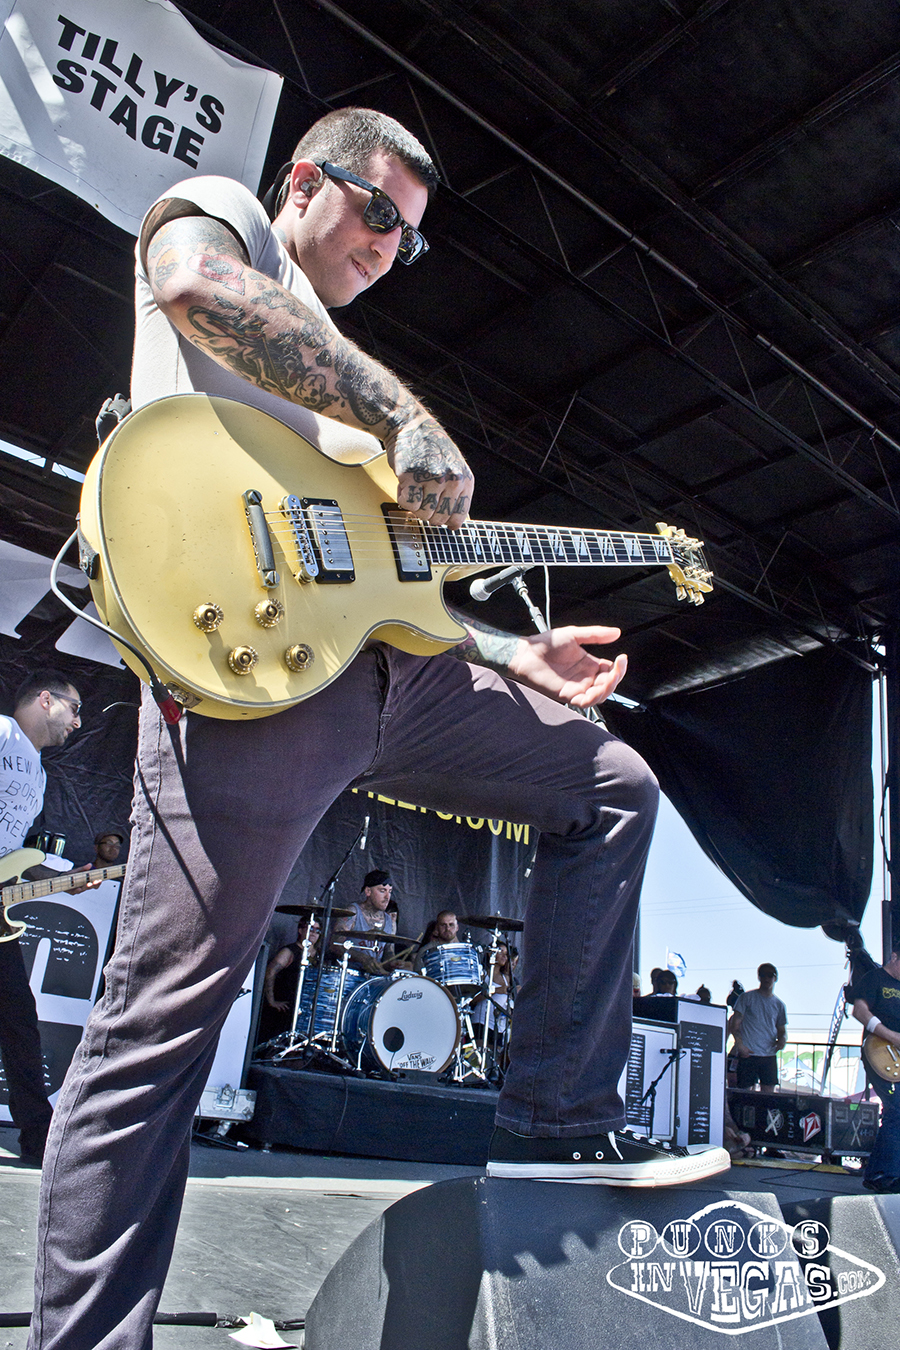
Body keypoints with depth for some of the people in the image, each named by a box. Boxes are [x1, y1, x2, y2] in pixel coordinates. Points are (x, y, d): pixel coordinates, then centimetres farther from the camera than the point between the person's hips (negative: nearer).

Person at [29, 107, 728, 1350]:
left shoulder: (344, 387, 35)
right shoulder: (219, 210, 15)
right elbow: (194, 280, -14)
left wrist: (512, 655, 19)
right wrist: (403, 418, -14)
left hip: (380, 661, 9)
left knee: (615, 790, 9)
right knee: (160, 1023, -9)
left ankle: (559, 1123, 11)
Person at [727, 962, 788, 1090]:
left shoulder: (779, 1005, 14)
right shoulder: (747, 997, 3)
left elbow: (782, 1030, 19)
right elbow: (735, 1024, 0)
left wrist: (782, 1039, -4)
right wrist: (740, 1045, -12)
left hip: (769, 1056, 3)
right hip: (748, 1054, -3)